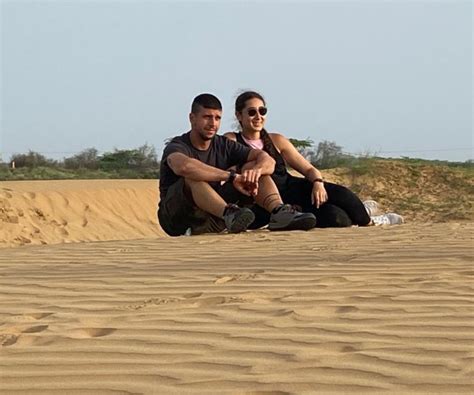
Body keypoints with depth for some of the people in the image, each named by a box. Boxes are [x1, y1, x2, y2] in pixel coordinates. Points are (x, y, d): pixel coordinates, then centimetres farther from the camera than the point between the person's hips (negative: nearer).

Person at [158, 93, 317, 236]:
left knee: (254, 166, -7)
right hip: (176, 218, -5)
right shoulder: (177, 146, -11)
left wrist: (257, 170, -30)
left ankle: (279, 212, -34)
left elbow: (267, 159, -5)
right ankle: (229, 214, -57)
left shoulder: (223, 145, 6)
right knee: (194, 177, -34)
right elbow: (184, 166, -38)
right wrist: (232, 176, -38)